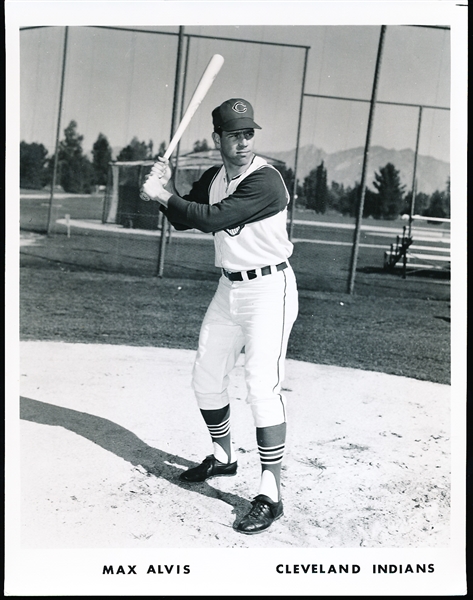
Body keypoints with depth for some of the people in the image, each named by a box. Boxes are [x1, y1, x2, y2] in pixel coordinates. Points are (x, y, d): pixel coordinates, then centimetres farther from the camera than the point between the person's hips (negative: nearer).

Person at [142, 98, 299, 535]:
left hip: (268, 289, -8)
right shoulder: (214, 178, 7)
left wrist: (162, 194, -16)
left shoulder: (265, 179, -19)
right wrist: (165, 190, -5)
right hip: (229, 288, 8)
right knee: (206, 377, 13)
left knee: (262, 383, -17)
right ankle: (223, 456, 35)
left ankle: (271, 494, -10)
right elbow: (184, 219, 14)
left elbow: (212, 219, -26)